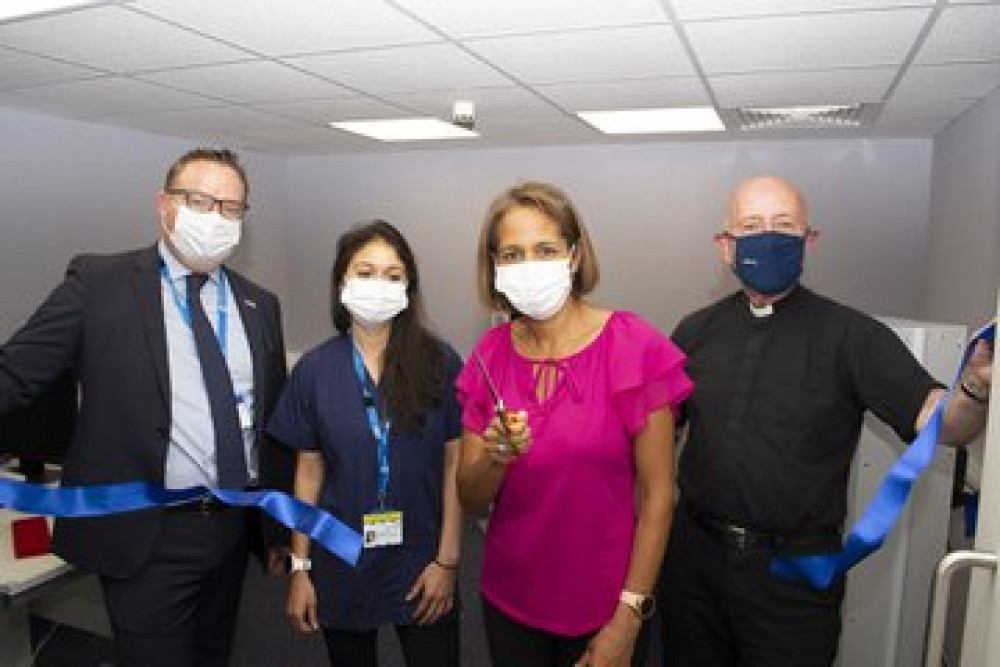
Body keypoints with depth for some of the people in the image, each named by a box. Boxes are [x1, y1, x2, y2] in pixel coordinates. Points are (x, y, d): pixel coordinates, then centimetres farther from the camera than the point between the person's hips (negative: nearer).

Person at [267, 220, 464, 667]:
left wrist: (447, 561, -7)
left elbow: (454, 465, -5)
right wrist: (300, 568, 1)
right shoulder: (314, 370, -4)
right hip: (342, 566, 2)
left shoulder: (440, 363, -9)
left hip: (422, 564, -1)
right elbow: (309, 471, 1)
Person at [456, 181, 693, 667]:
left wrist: (627, 620, -12)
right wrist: (495, 457, -22)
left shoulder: (632, 345, -15)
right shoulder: (489, 355, -4)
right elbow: (471, 501, -1)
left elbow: (657, 494, -12)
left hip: (603, 606, -3)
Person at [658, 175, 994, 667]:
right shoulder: (696, 331, 2)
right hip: (694, 554, 3)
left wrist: (976, 387, -36)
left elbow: (939, 421, -15)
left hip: (794, 570, -3)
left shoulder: (850, 336, -7)